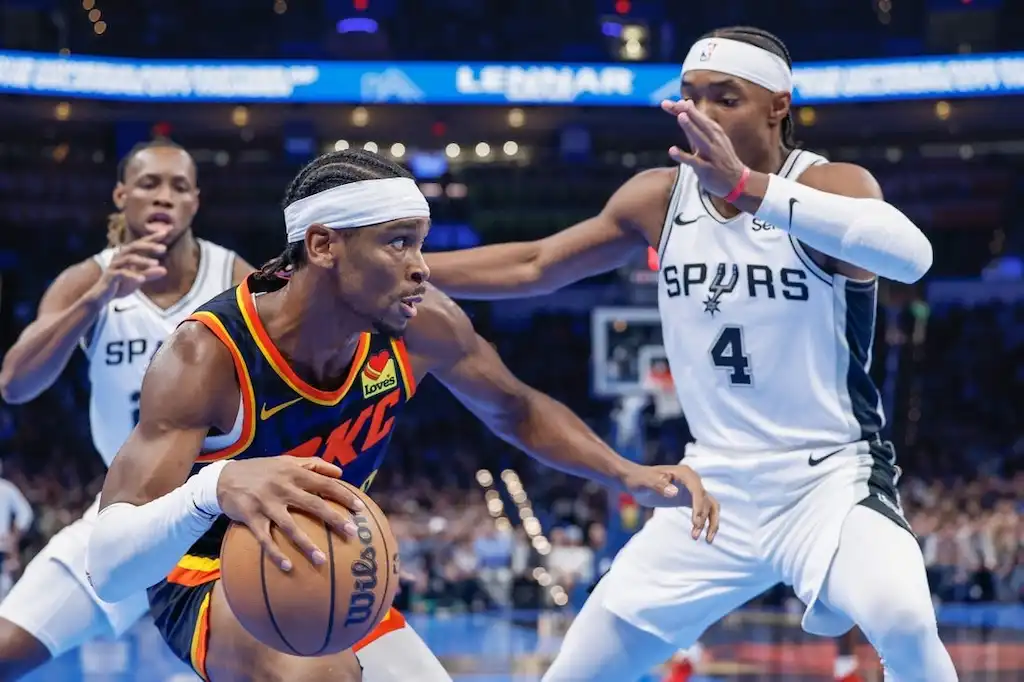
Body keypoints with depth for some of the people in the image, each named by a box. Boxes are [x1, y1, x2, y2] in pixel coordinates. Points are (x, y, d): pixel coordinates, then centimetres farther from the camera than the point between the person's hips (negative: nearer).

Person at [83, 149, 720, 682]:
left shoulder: (421, 326, -17)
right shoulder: (207, 357, -33)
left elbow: (515, 410, 7)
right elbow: (109, 567, -42)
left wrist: (629, 474, -9)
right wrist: (214, 486, -62)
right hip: (212, 578, -7)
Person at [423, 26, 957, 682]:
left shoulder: (832, 184, -15)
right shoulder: (660, 197, 2)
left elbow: (910, 254, -38)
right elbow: (533, 267, 15)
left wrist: (746, 186, -47)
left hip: (830, 478, -5)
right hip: (717, 491, 5)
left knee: (903, 620, -34)